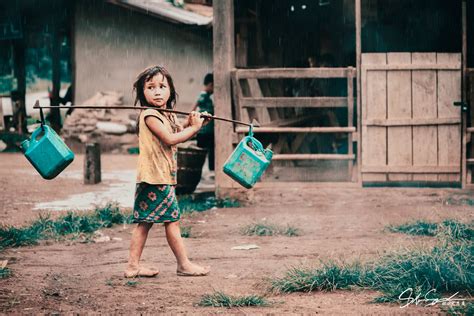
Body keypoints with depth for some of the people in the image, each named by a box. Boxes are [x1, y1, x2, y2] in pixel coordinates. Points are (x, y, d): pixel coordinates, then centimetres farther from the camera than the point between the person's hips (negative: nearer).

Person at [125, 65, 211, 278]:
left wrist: (190, 124, 3)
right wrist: (194, 127, -13)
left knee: (145, 222, 8)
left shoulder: (168, 116, 17)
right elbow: (170, 139, -21)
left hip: (162, 178, 9)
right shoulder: (150, 115, -13)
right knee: (172, 219, -3)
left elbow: (180, 133, 22)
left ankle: (133, 266, 10)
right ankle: (184, 264, 4)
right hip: (155, 178, -9)